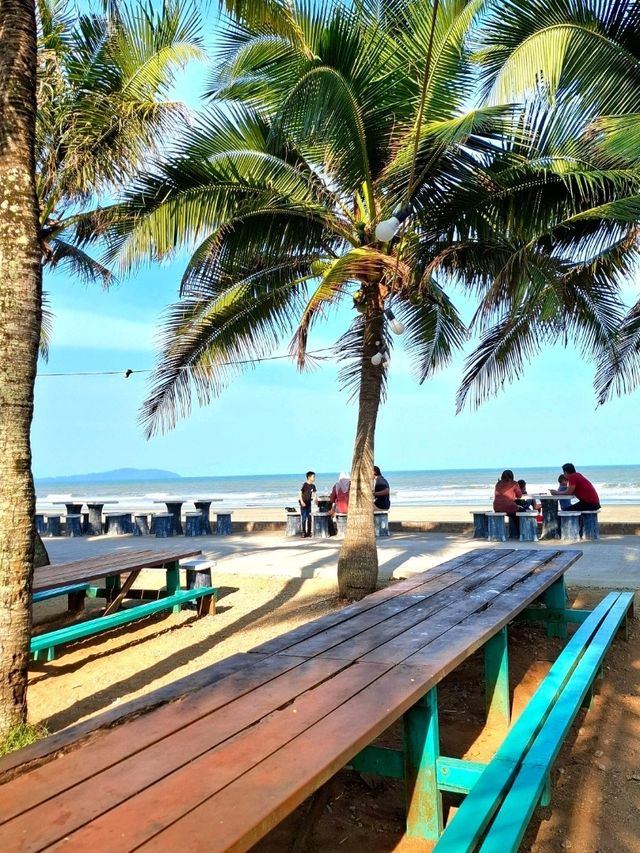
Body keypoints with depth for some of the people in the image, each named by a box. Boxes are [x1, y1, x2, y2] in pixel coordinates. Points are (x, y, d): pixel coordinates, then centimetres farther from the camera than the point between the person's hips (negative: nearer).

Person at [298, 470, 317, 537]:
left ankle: (309, 532, 15)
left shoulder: (313, 486, 5)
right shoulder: (304, 484, -13)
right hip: (303, 503, -6)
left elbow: (313, 494, 12)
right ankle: (303, 532, -3)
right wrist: (301, 501, -17)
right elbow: (300, 493, -12)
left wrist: (315, 499, -2)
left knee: (309, 517, 8)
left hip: (309, 503, 6)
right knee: (303, 517, -7)